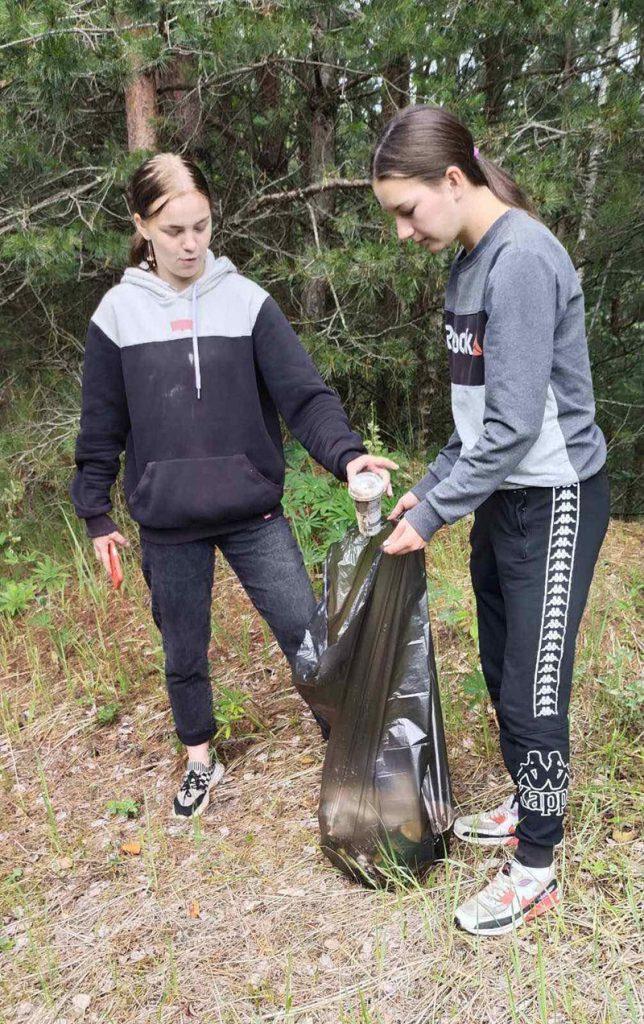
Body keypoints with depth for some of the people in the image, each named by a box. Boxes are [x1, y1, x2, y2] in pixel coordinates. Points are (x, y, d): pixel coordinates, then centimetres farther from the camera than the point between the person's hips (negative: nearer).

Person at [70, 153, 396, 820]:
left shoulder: (247, 301, -3)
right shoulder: (118, 312, 0)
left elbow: (303, 393, -10)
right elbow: (101, 427, 6)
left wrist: (346, 453, -28)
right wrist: (96, 515, 7)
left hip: (254, 514, -1)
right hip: (167, 526, 1)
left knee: (309, 634, -2)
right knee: (183, 652, 15)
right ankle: (200, 760, 39)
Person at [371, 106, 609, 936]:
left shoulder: (523, 258, -20)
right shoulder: (469, 262, 8)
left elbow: (514, 423, -23)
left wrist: (432, 514, -17)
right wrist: (430, 485, 8)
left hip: (554, 501, -9)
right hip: (503, 495, 9)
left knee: (533, 690, 1)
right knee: (502, 673, 18)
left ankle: (535, 872, 20)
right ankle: (528, 806, 39)